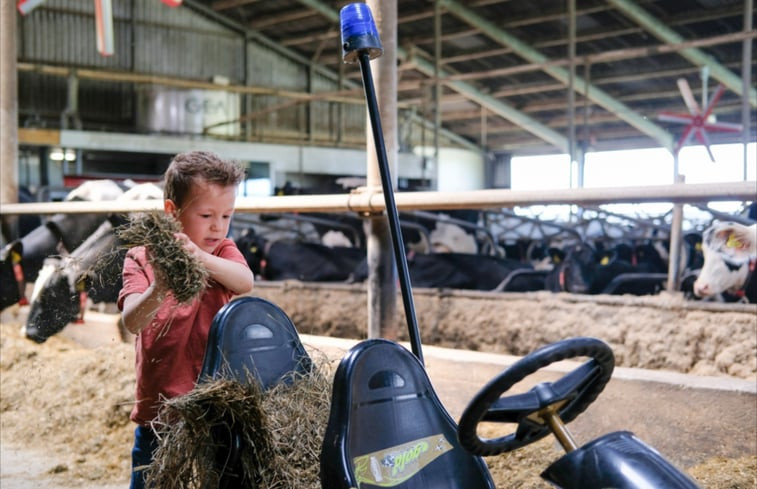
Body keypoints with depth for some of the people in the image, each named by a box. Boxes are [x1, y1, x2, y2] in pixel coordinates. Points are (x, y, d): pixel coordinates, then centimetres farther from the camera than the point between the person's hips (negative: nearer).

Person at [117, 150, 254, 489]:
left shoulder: (224, 251, 1)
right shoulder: (141, 259, -4)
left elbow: (245, 282, -22)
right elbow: (132, 322, -21)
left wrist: (201, 257, -42)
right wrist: (158, 291, -43)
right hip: (160, 413, -1)